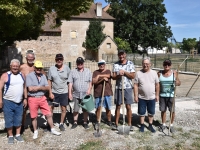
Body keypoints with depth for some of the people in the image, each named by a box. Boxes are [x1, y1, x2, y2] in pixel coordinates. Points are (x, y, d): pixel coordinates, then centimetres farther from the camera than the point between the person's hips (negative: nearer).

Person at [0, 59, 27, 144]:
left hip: (19, 102, 4)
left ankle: (18, 135, 26)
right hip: (8, 102, -3)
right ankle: (10, 136, 20)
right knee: (9, 120, 5)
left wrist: (25, 98, 9)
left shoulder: (22, 75, 6)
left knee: (18, 119, 12)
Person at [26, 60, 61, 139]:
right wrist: (41, 87, -8)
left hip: (42, 98, 4)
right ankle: (35, 131, 27)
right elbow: (30, 88, -18)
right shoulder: (29, 76, -7)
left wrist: (38, 87, -14)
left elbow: (47, 87, 2)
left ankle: (52, 129, 21)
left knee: (49, 114, 6)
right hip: (33, 99, -4)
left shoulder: (43, 76, 9)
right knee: (34, 117, 9)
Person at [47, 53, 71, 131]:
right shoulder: (51, 69, -3)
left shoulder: (66, 68, -4)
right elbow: (49, 81, 0)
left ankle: (61, 124, 27)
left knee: (63, 109, 8)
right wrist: (50, 92, -5)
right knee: (50, 108, 5)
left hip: (64, 92, 0)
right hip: (54, 92, 0)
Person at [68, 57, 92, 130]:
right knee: (76, 109, 7)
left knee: (85, 109, 7)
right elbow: (70, 83, 2)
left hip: (86, 94, 0)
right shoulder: (73, 71, 5)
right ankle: (75, 122, 21)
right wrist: (70, 93, -3)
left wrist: (89, 89, -10)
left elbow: (90, 82, 5)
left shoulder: (88, 71, 7)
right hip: (76, 94, 0)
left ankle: (85, 122, 21)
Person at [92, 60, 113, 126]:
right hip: (98, 93, 0)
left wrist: (99, 76, -17)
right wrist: (102, 79, -17)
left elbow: (108, 76, -16)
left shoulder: (108, 71, 7)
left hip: (107, 93, 0)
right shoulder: (95, 72, 6)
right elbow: (94, 82, -5)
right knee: (98, 108, 4)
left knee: (108, 108, 6)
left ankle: (109, 121, 20)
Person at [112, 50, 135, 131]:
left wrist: (124, 72, -15)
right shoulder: (116, 64, 6)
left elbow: (133, 76, -5)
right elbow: (113, 77, 3)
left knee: (128, 107, 4)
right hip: (118, 88, 2)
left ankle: (129, 124, 15)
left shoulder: (130, 63, 0)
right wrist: (118, 75, -17)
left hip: (128, 88, -1)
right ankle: (116, 123, 18)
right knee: (118, 106, 8)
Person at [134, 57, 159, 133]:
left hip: (152, 97, 1)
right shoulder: (138, 73, -6)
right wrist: (135, 96, -9)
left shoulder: (154, 73, -2)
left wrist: (157, 95, 2)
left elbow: (157, 85, 3)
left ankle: (150, 125, 30)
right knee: (141, 113, 10)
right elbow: (136, 85, -6)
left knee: (151, 112, 13)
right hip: (141, 98, -1)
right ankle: (142, 125, 27)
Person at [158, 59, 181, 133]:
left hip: (171, 95, -1)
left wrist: (177, 83, -24)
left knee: (172, 111, 4)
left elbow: (179, 82, -1)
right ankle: (163, 124, 28)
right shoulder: (159, 73, 0)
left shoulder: (174, 73, -3)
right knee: (163, 110, 11)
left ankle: (171, 125, 23)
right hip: (162, 95, 1)